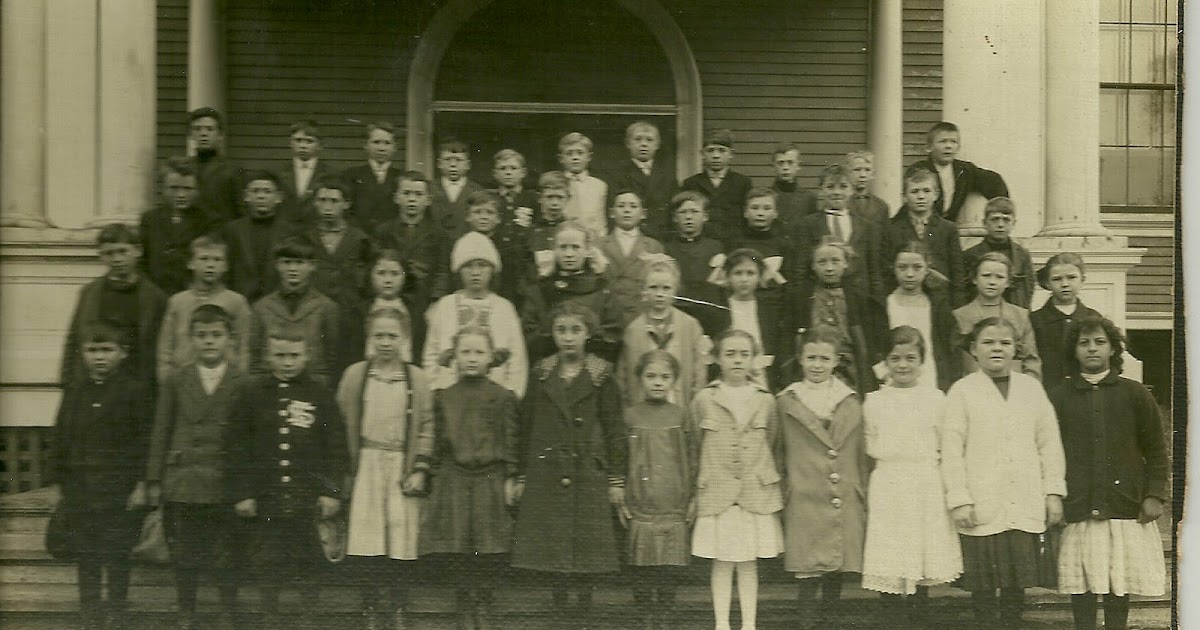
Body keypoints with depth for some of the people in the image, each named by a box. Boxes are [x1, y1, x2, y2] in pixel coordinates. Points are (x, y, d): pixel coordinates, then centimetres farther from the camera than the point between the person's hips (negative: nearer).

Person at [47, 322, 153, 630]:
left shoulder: (136, 390, -5)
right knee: (86, 561, 10)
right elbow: (60, 439, 12)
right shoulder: (74, 391, 9)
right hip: (79, 491, 4)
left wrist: (141, 484, -10)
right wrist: (57, 482, 7)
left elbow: (145, 441, -6)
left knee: (116, 559, 3)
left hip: (119, 492, -4)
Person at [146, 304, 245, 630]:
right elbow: (160, 433, 8)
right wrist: (154, 480, 4)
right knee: (184, 555, 9)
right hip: (182, 482, 2)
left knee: (225, 555, 3)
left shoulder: (242, 383, 0)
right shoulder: (174, 381, 6)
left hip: (224, 484, -2)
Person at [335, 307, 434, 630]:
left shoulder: (416, 379, 4)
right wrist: (345, 469, 1)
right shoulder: (354, 376, 5)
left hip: (403, 466, 0)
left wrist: (420, 469, -4)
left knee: (403, 542, -1)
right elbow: (343, 425, 7)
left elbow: (426, 427, 4)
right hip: (367, 464, 0)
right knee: (368, 543, -1)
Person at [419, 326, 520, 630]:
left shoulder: (503, 397, 3)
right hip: (453, 483, 1)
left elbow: (511, 441, 4)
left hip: (490, 484, -1)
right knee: (461, 568, 1)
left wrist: (510, 479, -1)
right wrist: (436, 480, 7)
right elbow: (438, 443, 10)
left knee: (488, 563, -1)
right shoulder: (444, 398, 8)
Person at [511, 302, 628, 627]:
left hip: (588, 476, -2)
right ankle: (561, 615, 12)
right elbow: (527, 427, 10)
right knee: (553, 554, 2)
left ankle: (582, 617, 8)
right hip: (546, 475, 2)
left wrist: (616, 480, -2)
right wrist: (521, 476, 7)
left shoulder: (601, 375, 1)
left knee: (586, 557, -2)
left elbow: (613, 429, 2)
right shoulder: (541, 374, 7)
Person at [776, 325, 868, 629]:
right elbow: (777, 456, 9)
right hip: (805, 505, -2)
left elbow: (861, 457, 14)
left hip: (845, 505, 2)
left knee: (837, 573, 5)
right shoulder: (786, 403, 4)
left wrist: (863, 502, 12)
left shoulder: (851, 403, 10)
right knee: (808, 575, -5)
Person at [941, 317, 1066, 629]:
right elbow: (951, 449, -2)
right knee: (982, 583, 2)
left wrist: (1053, 492, 7)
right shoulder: (962, 391, 1)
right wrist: (959, 500, -7)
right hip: (981, 507, -2)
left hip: (1025, 506, 3)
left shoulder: (1031, 387, 10)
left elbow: (1049, 443, 12)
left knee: (1017, 581, 7)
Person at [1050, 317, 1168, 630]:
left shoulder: (1134, 394, 5)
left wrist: (1155, 493, 0)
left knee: (1120, 583, 5)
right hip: (1077, 508, 0)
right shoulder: (1059, 398, 4)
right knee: (1081, 583, 2)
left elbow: (1157, 451, 8)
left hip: (1125, 506, 0)